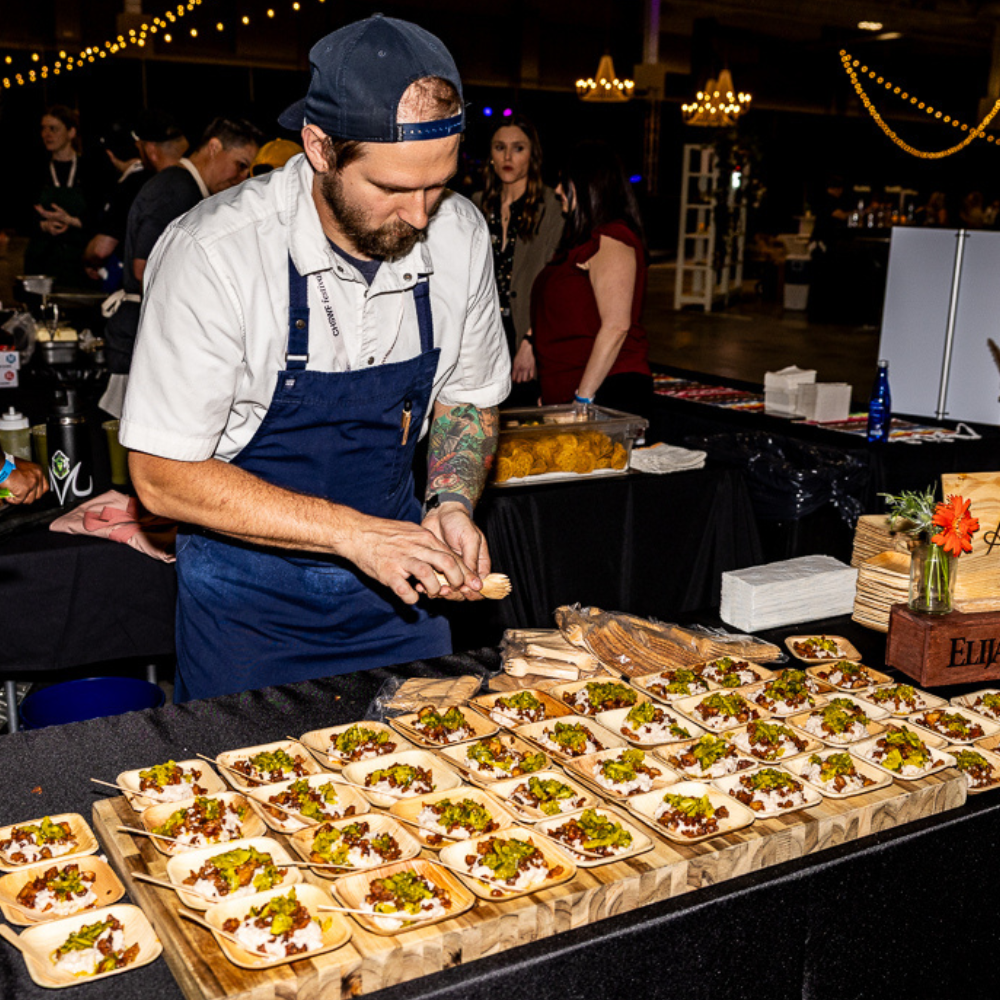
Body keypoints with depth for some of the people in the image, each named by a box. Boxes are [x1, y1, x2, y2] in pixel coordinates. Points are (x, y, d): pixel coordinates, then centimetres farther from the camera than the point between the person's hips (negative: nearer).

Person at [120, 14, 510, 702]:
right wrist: (353, 534, -26)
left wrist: (452, 505, -13)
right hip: (250, 600, -3)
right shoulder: (211, 254, -24)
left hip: (397, 591, 4)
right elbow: (164, 476, -21)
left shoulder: (459, 234, -10)